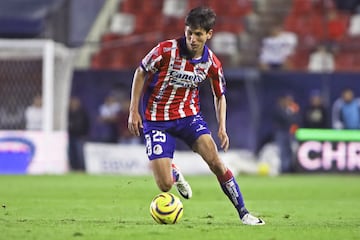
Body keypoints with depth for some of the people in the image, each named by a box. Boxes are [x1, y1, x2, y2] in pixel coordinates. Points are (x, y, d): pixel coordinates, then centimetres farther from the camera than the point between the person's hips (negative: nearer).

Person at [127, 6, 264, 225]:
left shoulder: (212, 63, -7)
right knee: (165, 186, -10)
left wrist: (222, 128, -1)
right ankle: (174, 173, 29)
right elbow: (141, 72, -4)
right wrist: (134, 111, -7)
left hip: (189, 115, 2)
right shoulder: (167, 50, -18)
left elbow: (220, 95, 11)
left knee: (216, 162, -19)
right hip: (156, 119, -2)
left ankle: (243, 213, -7)